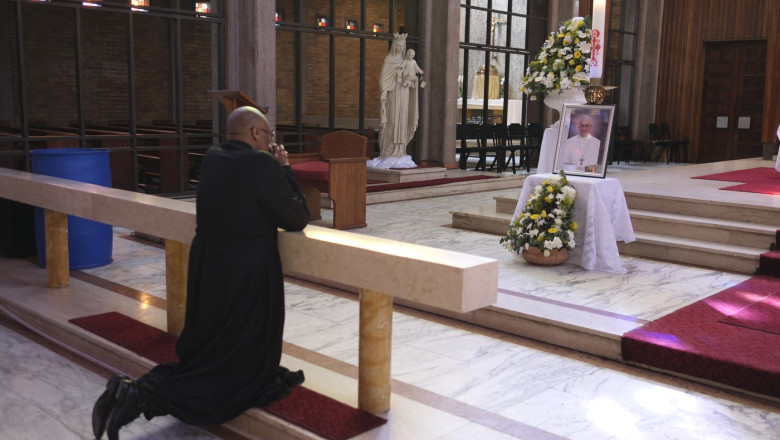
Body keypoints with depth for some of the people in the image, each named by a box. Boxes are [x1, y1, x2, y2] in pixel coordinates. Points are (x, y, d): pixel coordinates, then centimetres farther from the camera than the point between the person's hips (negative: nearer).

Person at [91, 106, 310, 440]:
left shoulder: (212, 159, 6)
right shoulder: (262, 165, -18)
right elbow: (298, 219, -8)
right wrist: (284, 168, 1)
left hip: (207, 279, 8)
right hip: (245, 285, -8)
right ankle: (140, 396, -10)